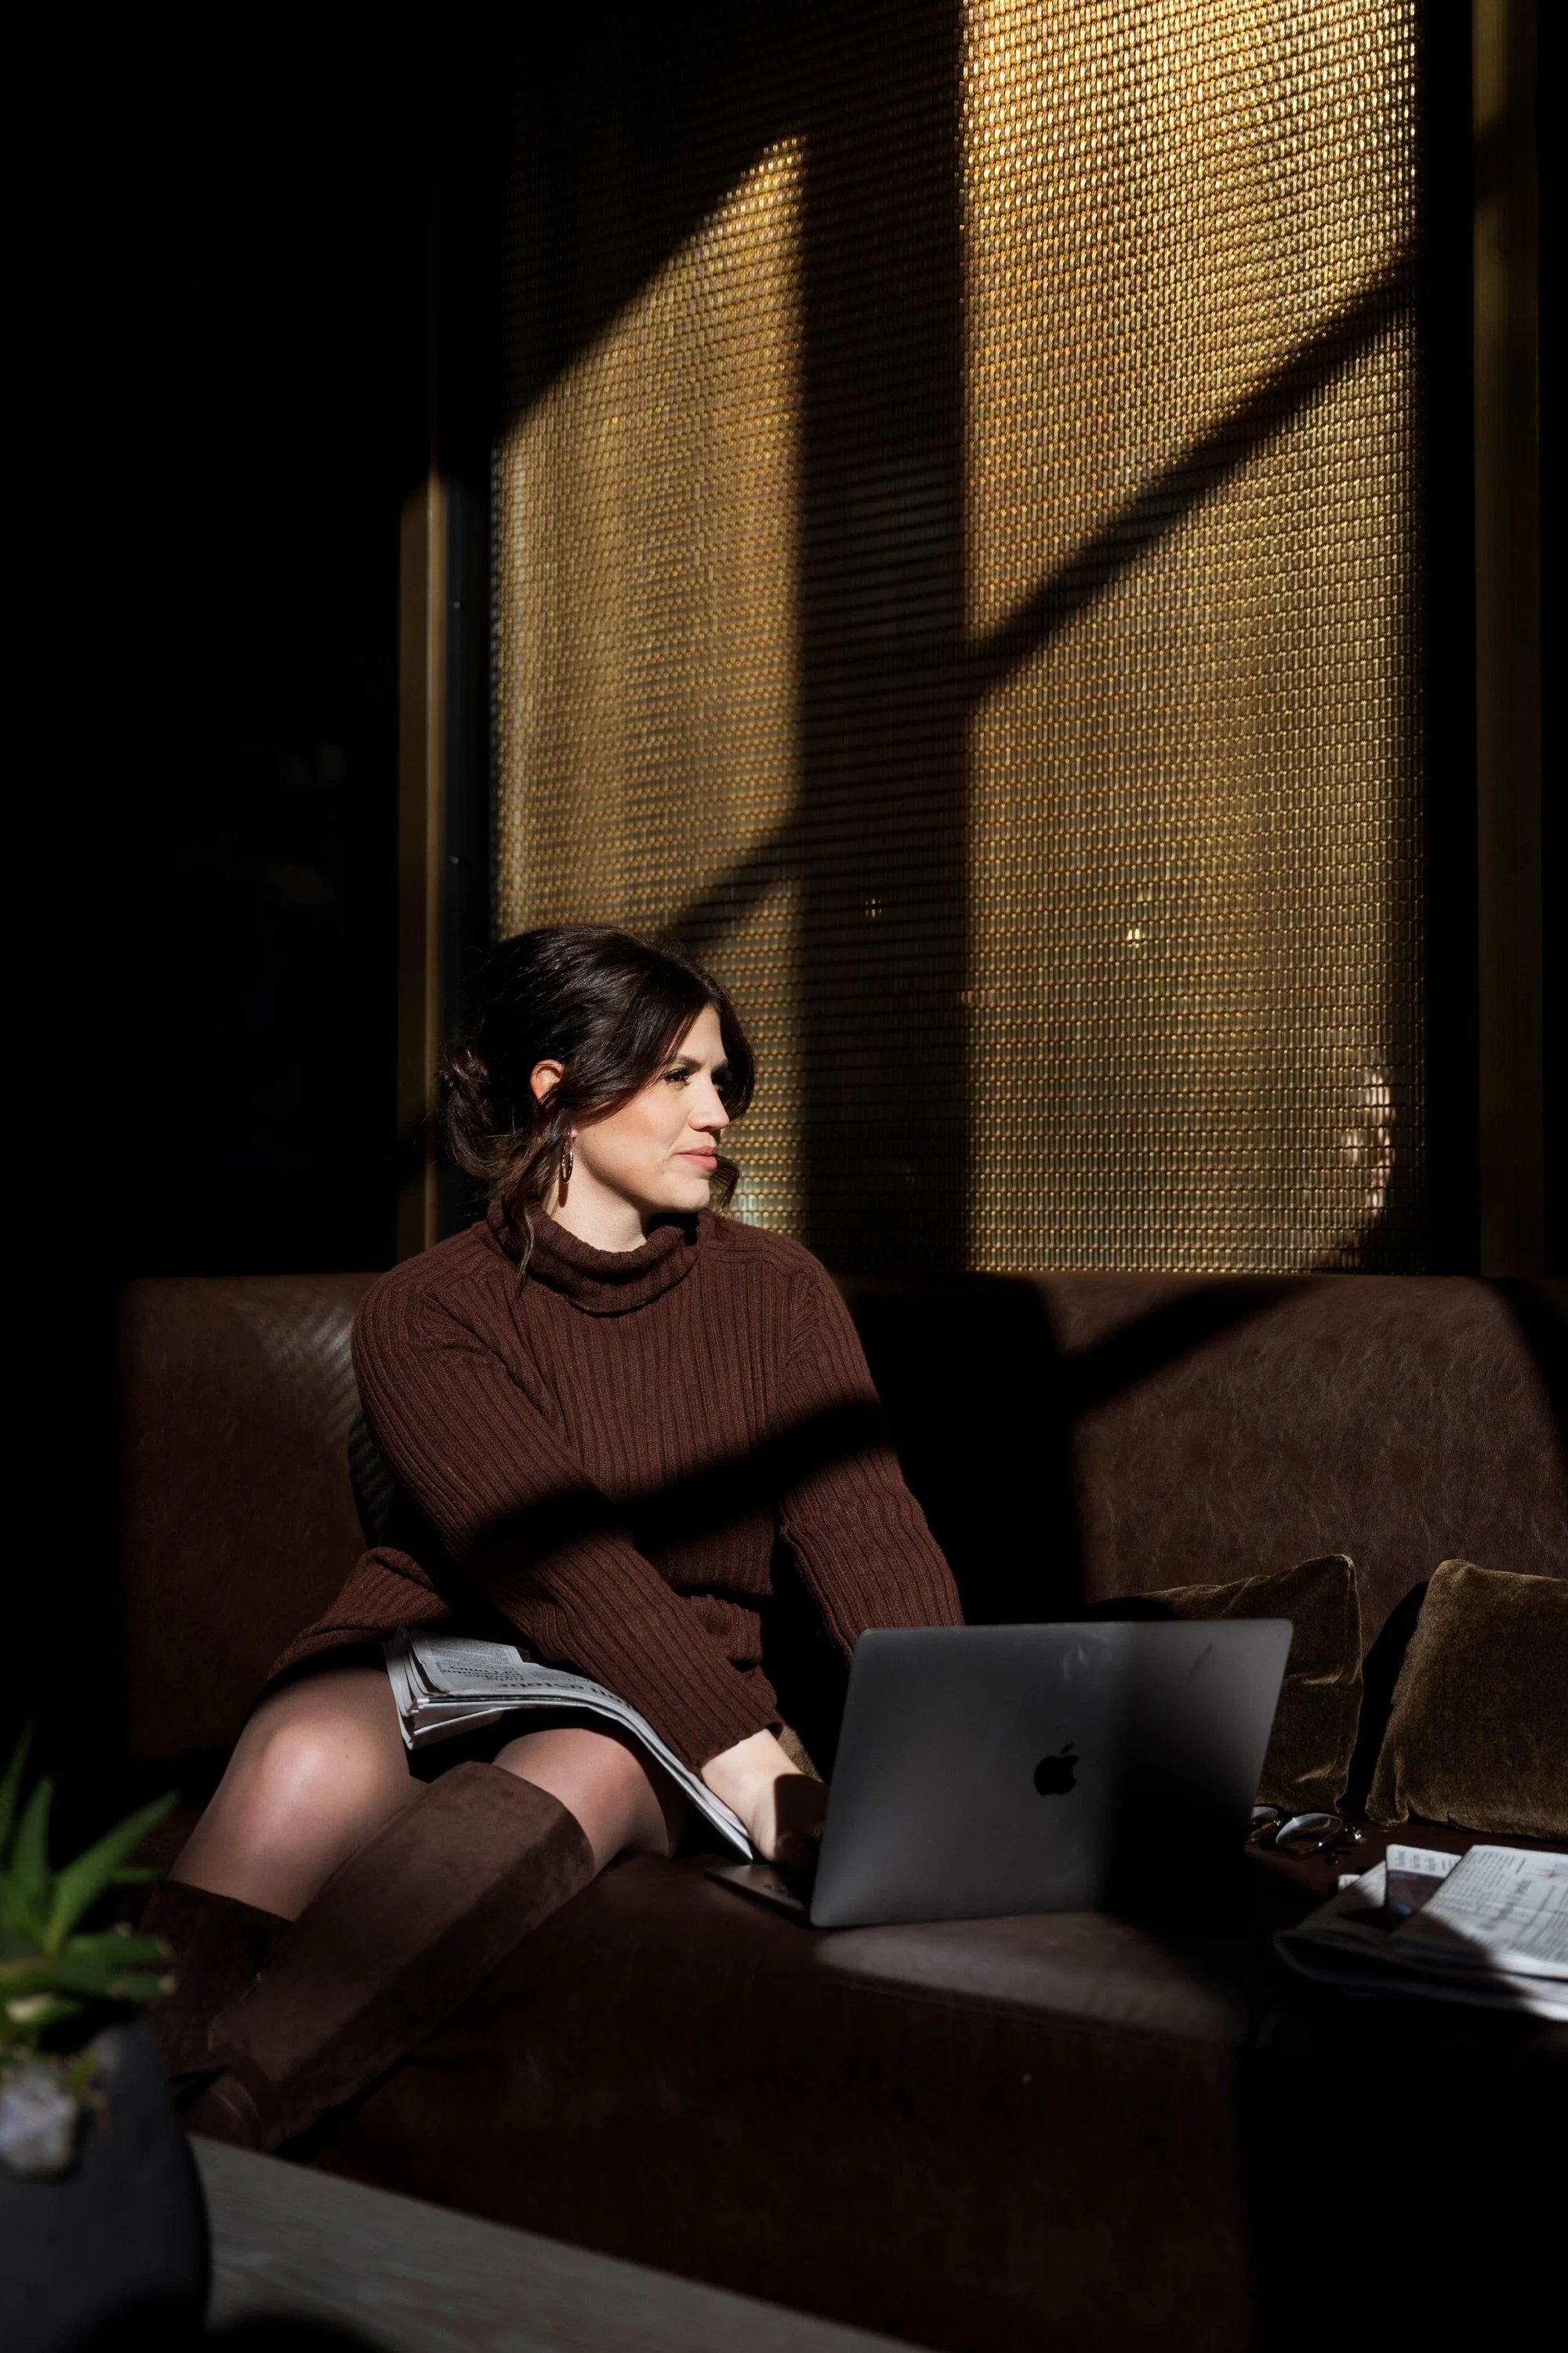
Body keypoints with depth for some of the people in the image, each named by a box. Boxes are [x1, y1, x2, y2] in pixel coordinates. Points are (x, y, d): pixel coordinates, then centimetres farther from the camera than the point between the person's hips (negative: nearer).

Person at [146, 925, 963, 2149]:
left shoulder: (775, 1291, 9)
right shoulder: (424, 1314, -1)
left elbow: (865, 1531, -3)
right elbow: (549, 1557, -15)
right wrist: (744, 1755, -27)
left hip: (659, 1710, 0)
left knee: (586, 1767, -36)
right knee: (311, 1759, -35)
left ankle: (204, 2139, -48)